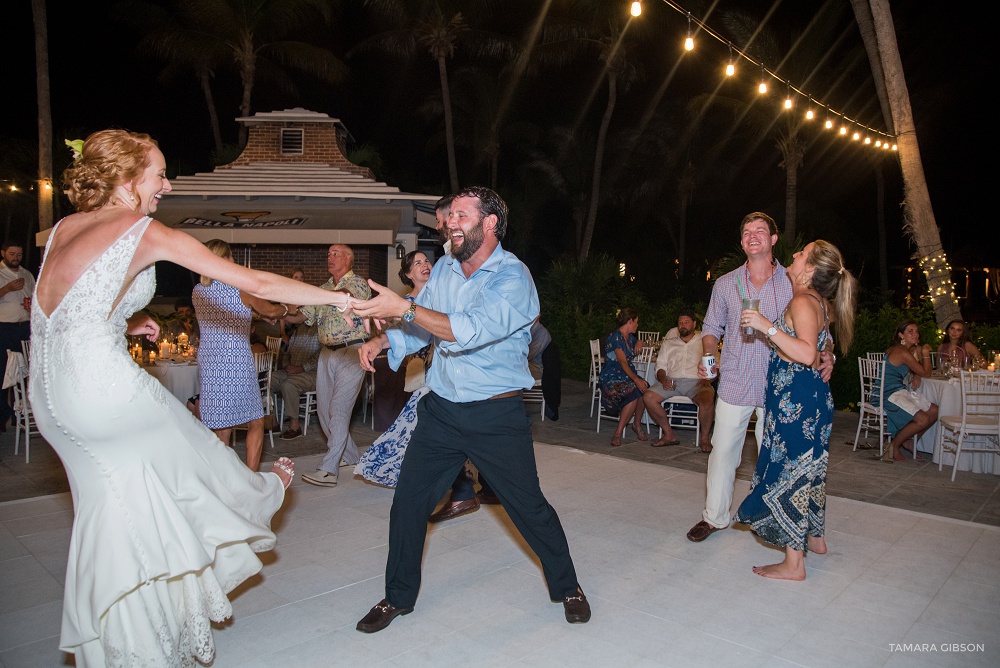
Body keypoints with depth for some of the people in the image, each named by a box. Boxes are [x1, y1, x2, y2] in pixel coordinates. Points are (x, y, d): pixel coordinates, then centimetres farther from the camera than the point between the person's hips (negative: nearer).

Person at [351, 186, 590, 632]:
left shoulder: (513, 277, -15)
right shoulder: (444, 269, 5)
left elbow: (472, 330, -30)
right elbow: (422, 328, 12)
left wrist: (403, 308, -32)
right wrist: (383, 342, -6)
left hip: (497, 416, -5)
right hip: (440, 409, 5)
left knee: (528, 506, 6)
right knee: (407, 502, 6)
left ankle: (567, 587, 32)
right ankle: (398, 596, 29)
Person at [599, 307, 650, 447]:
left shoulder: (630, 337, 16)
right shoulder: (616, 337, -11)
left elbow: (639, 343, 42)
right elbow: (623, 362, -21)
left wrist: (639, 343, 17)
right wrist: (636, 380, -31)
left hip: (627, 376, 7)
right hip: (611, 378, -7)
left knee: (644, 388, -25)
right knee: (634, 392, -33)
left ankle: (637, 425, -9)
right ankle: (618, 432, -26)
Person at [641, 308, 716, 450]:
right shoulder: (669, 342, 21)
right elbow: (660, 366, 15)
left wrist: (707, 379, -13)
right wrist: (663, 380, -7)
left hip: (695, 381, -3)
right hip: (672, 381, 3)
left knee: (707, 399, -36)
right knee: (648, 397, -23)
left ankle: (704, 437, -12)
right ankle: (669, 435, -9)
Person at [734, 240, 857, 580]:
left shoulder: (802, 302, -17)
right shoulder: (818, 302, 13)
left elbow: (806, 353, -32)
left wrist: (768, 327, -33)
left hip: (795, 398, -10)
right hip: (813, 395, 10)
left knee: (789, 467, -5)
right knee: (807, 464, 21)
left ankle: (794, 562, 2)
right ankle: (815, 536, 37)